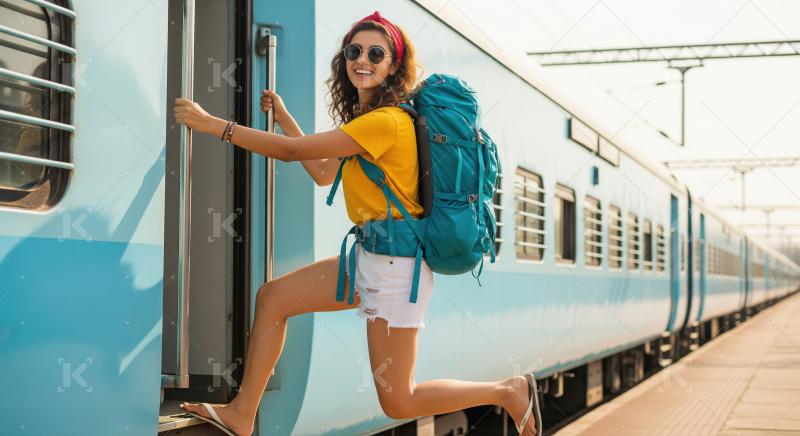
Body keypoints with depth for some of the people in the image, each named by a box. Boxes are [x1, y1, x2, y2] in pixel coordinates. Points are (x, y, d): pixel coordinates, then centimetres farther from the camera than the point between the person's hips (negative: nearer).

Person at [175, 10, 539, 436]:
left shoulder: (386, 121, -18)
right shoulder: (366, 117, 13)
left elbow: (294, 150, -16)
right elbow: (322, 173, 20)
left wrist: (214, 124, -11)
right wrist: (283, 116, 23)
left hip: (395, 263, -10)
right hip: (369, 257, 10)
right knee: (272, 296, 9)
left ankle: (509, 391, 13)